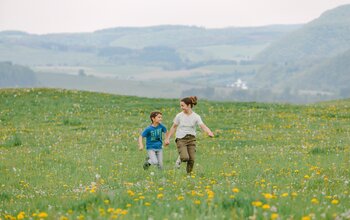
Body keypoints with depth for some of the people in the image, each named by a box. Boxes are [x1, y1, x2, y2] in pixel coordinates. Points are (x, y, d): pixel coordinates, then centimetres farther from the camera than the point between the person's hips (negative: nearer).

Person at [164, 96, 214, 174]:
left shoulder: (196, 116, -3)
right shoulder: (179, 116, -3)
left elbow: (203, 126, -14)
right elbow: (173, 127, 8)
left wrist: (209, 132, -34)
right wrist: (168, 138, 8)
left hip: (191, 139, 1)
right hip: (181, 139, -1)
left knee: (192, 159, -9)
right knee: (185, 158, -22)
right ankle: (180, 159, 14)